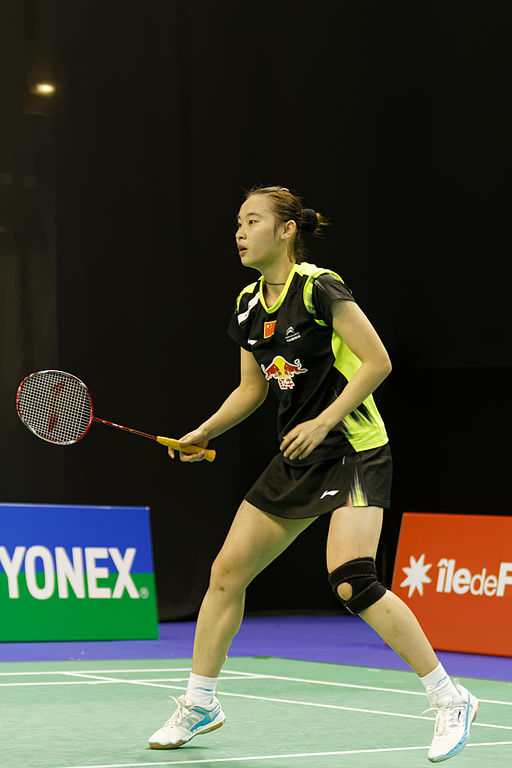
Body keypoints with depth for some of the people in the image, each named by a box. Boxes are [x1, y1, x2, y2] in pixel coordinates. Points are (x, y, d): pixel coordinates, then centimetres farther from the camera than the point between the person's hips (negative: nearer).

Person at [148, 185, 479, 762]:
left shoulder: (319, 288, -15)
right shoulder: (247, 305, 9)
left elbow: (377, 361, -17)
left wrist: (323, 421, -20)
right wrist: (204, 433, 9)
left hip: (354, 449, -8)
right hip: (296, 458, 8)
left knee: (352, 583, -23)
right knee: (227, 570, 6)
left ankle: (450, 700, -12)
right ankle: (198, 704, 22)